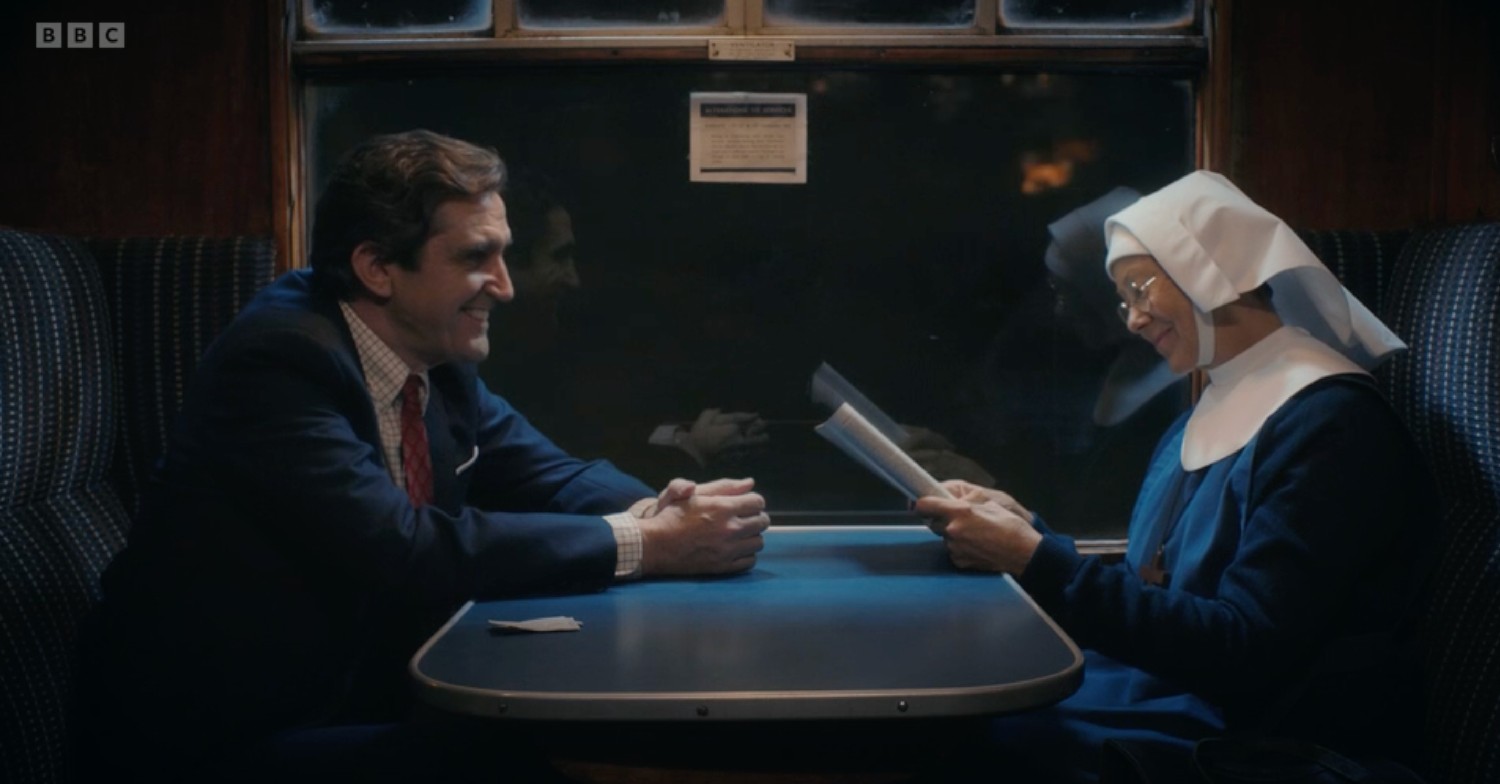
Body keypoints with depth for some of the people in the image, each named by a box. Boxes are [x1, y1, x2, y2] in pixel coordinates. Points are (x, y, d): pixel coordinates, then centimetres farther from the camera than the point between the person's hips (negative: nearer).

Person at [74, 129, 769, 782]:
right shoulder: (280, 360, -22)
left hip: (362, 687, 8)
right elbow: (405, 550, -30)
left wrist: (657, 509, -16)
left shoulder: (437, 356, 2)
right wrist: (645, 544, -26)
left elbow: (548, 474, 7)